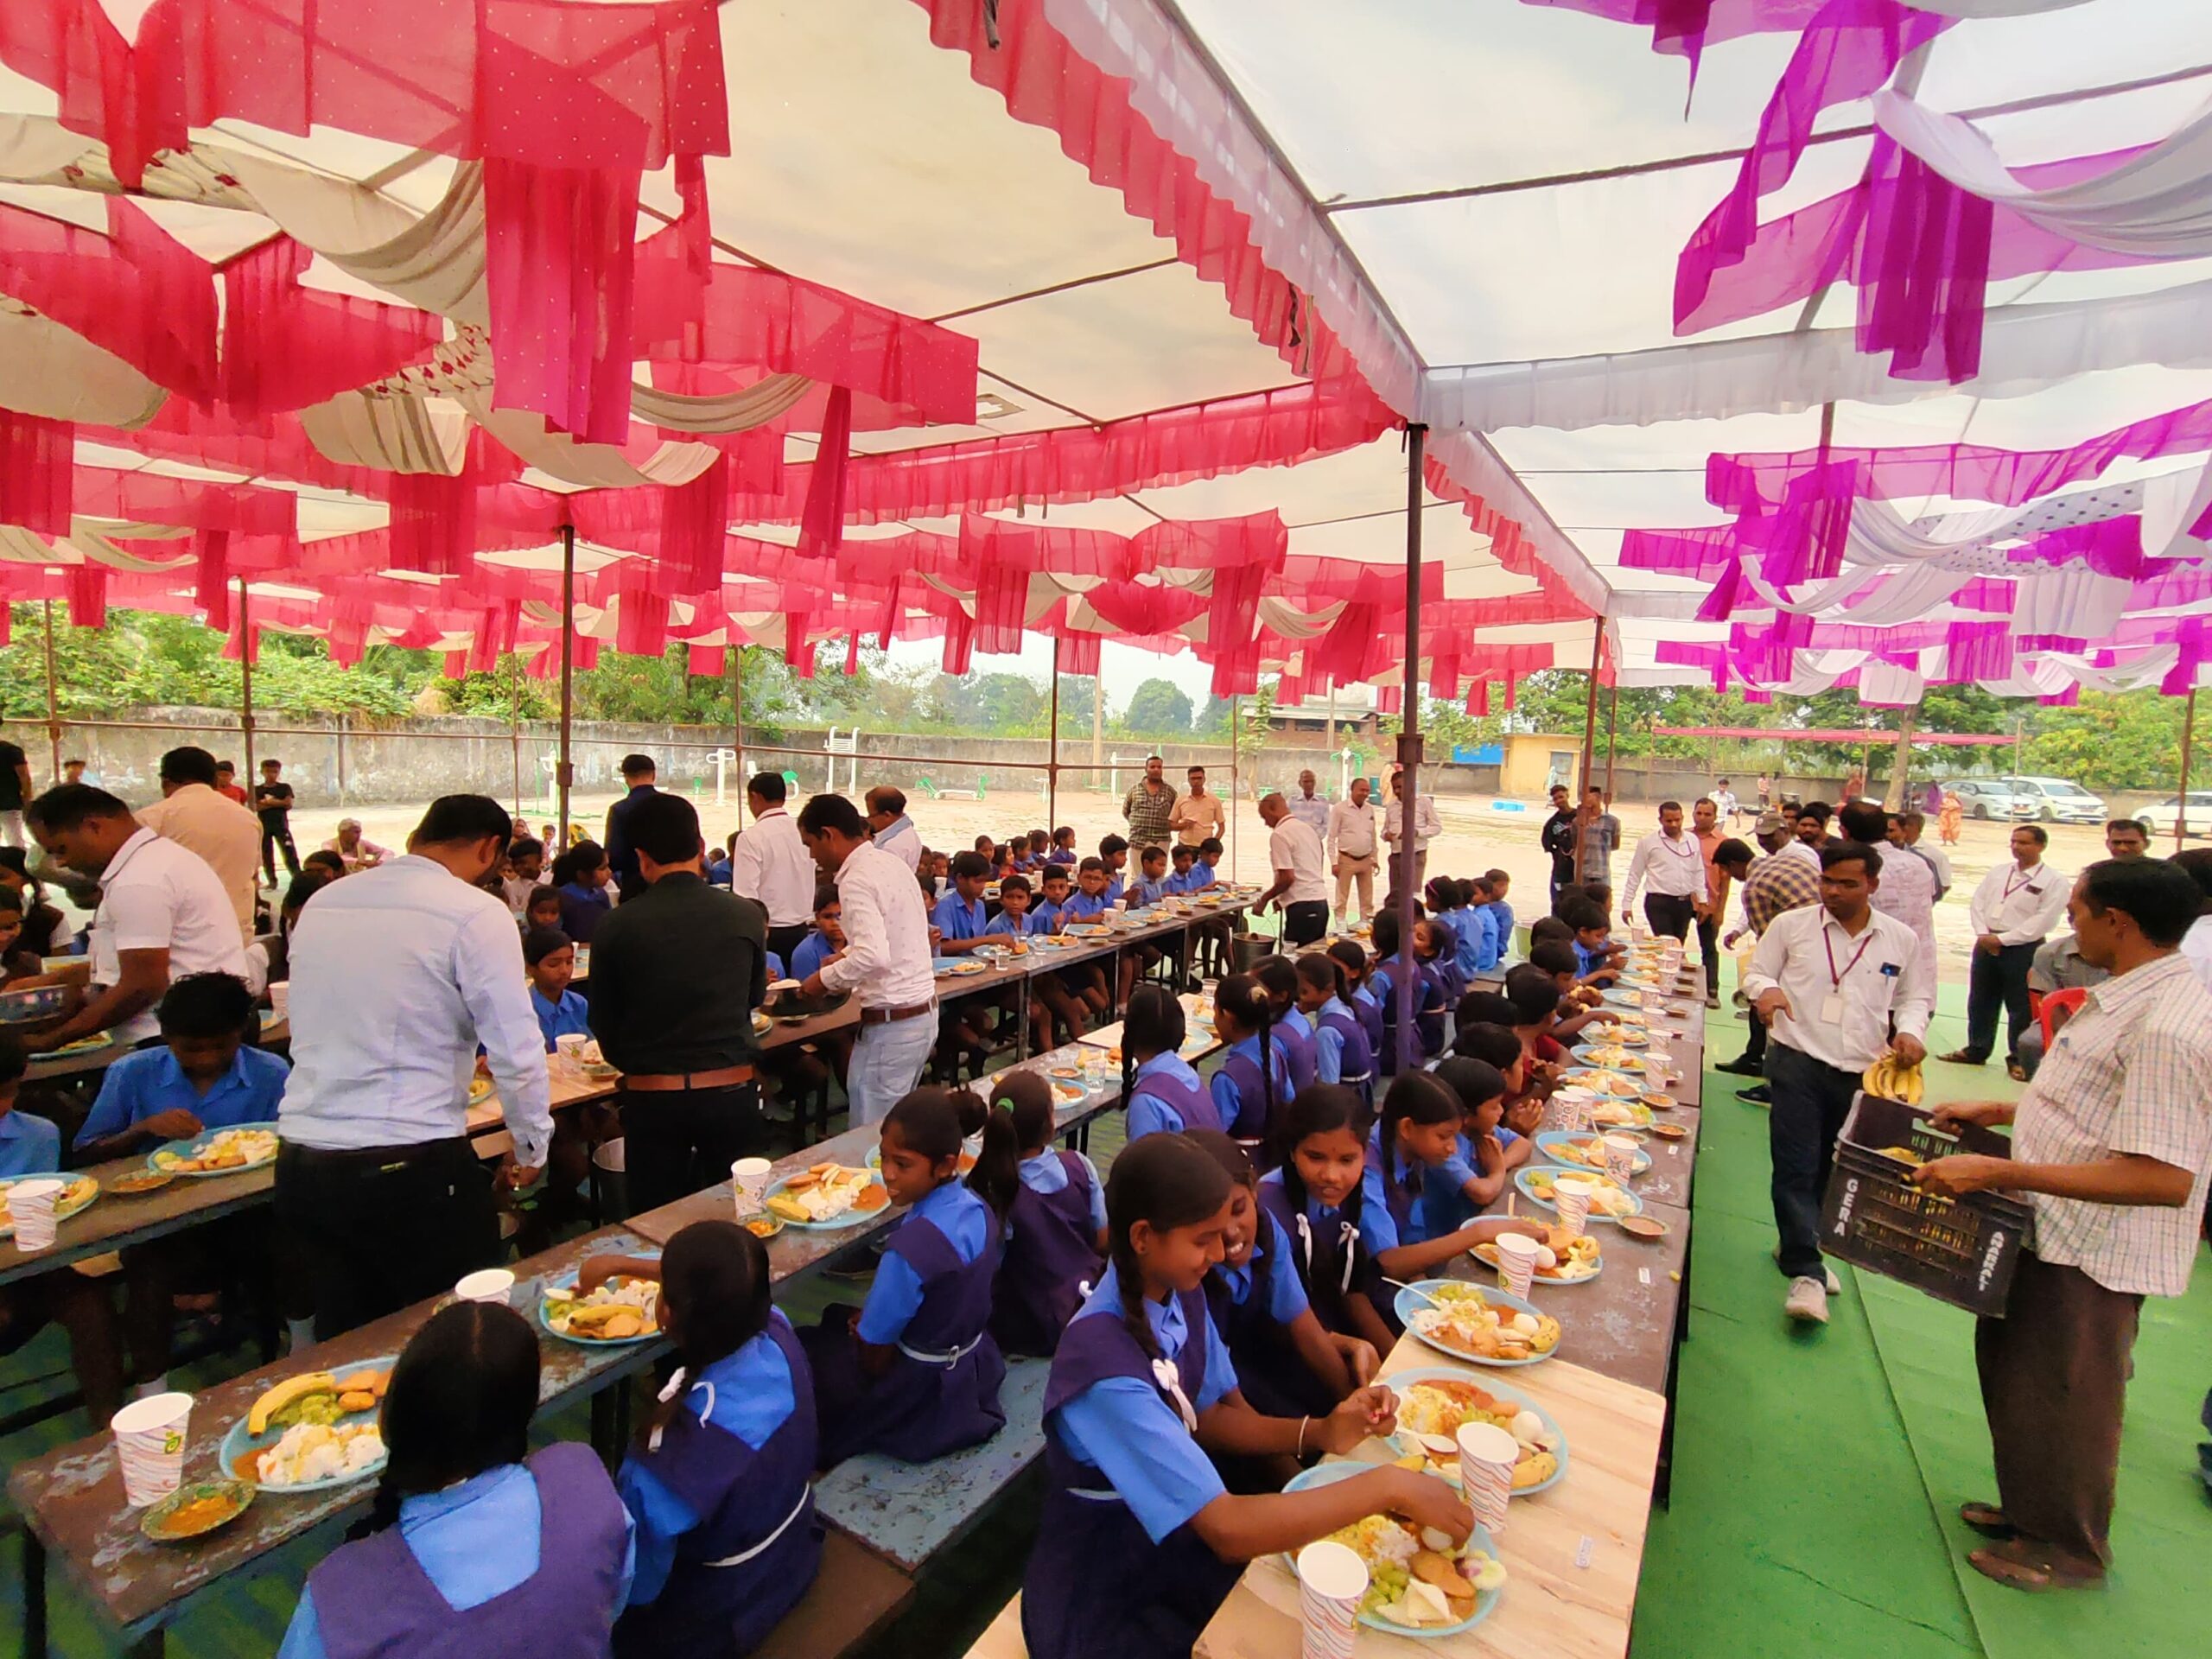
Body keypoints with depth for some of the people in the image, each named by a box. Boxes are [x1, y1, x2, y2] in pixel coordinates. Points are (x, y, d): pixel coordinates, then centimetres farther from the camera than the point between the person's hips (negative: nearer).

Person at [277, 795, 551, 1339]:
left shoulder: (321, 902, 8)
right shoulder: (474, 913, -11)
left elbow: (316, 1028, 20)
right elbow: (517, 1049, -12)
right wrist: (531, 1149, 3)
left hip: (300, 1166, 6)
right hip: (410, 1169, -6)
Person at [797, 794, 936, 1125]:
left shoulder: (857, 881, -17)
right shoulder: (891, 861, 9)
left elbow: (873, 958, -29)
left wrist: (825, 979, -14)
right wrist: (847, 954, 17)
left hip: (892, 1023, -9)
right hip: (924, 1011, 9)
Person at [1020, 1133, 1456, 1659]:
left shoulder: (1178, 1289, -9)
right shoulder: (1106, 1363, -35)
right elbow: (1227, 1529, -34)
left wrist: (1320, 1434, -14)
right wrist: (1388, 1486, -29)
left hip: (1170, 1540, 6)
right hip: (1104, 1611, -6)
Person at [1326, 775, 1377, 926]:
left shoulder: (1370, 809, 6)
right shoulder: (1340, 808, -9)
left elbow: (1373, 836, 15)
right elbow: (1332, 837, -9)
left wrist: (1374, 858, 14)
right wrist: (1334, 862, -12)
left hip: (1366, 860, 5)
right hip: (1346, 860, -5)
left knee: (1367, 897, 13)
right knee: (1342, 896, 1)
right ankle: (1340, 924, 9)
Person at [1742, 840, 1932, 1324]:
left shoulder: (1900, 940, 7)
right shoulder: (1791, 925, 1)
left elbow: (1915, 997, 16)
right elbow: (1756, 973, 4)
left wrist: (1911, 1030, -4)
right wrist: (1766, 989, -19)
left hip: (1862, 1073, 3)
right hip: (1798, 1062, -3)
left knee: (1829, 1170, 13)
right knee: (1796, 1167, -8)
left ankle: (1798, 1246, 31)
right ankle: (1807, 1271, -5)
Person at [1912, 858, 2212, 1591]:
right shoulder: (2133, 997, 4)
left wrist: (1999, 1172, -32)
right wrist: (1999, 1111, 12)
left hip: (2092, 1253, -9)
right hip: (2056, 1231, 10)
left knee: (2060, 1401, 12)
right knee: (2013, 1373, 24)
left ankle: (2066, 1547, 35)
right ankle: (2031, 1508, 45)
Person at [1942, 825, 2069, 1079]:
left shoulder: (2053, 881, -6)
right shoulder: (1998, 872, 11)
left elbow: (2044, 920, -13)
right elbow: (1978, 902, 8)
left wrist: (2002, 939, -15)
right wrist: (1983, 934, -7)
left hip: (2023, 948, -5)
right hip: (1986, 944, 5)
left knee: (2020, 1008, 3)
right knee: (1980, 1001, 13)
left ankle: (2018, 1059, 16)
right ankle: (1976, 1050, 26)